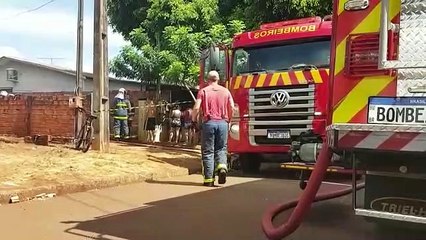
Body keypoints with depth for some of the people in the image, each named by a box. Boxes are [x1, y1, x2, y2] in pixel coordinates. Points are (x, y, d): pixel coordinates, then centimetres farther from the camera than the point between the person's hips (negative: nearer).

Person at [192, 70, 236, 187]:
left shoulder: (203, 91, 3)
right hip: (223, 123, 2)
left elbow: (196, 108, -7)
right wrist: (228, 118, 20)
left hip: (208, 122, -2)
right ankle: (222, 167, -13)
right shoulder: (225, 91, 10)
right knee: (221, 149, 14)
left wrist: (194, 120, 9)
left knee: (208, 151, 4)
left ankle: (209, 179, 2)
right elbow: (232, 108, 4)